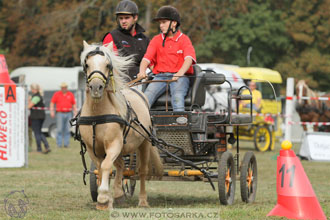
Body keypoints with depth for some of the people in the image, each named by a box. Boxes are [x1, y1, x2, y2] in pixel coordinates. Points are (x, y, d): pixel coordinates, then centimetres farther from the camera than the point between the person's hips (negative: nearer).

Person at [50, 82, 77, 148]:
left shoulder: (71, 94, 9)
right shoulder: (57, 94, 3)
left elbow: (74, 104, 13)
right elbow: (52, 103, 3)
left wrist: (75, 113, 4)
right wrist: (52, 112, -9)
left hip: (68, 114, 2)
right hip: (60, 113, -2)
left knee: (67, 130, 0)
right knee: (59, 129, -6)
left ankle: (66, 144, 3)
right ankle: (59, 144, -4)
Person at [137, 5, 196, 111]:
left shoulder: (184, 39, 4)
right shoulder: (156, 40, 14)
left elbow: (189, 58, -12)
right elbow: (147, 58, 2)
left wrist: (180, 73, -33)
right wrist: (142, 71, -21)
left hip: (179, 77, -3)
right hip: (160, 76, 3)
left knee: (177, 96, -32)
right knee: (147, 95, -24)